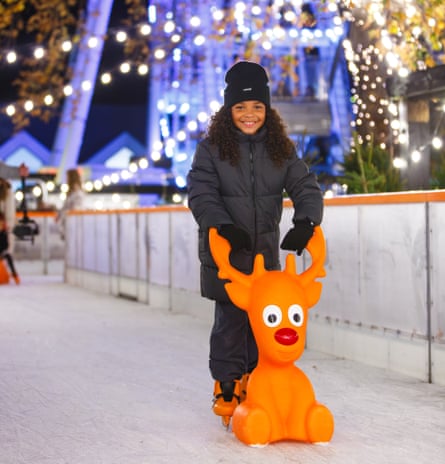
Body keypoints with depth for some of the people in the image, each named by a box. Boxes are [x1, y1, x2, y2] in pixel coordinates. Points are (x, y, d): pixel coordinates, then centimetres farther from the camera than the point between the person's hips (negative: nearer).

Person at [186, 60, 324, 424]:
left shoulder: (281, 149, 4)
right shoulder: (212, 148, -5)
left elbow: (306, 187, -2)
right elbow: (201, 194, -12)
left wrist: (305, 221, -22)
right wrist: (223, 225, -29)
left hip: (266, 254, 3)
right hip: (225, 256, -3)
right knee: (230, 322, -1)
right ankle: (227, 388, 13)